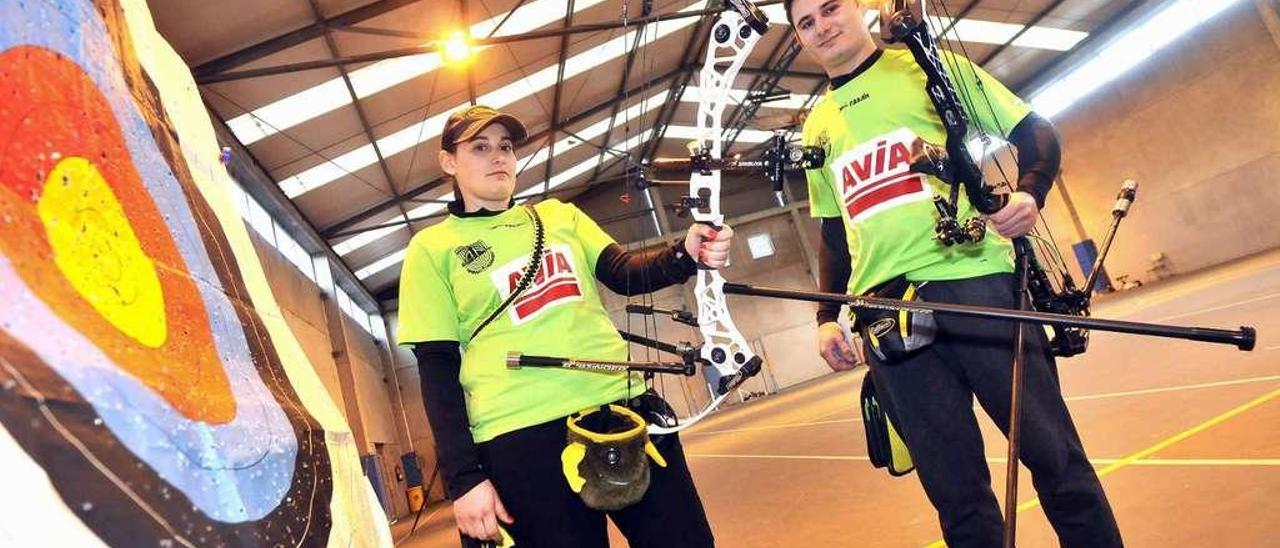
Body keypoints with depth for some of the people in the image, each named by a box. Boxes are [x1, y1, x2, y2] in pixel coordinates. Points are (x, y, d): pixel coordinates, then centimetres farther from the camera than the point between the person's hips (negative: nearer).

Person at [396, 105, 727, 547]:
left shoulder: (560, 215, 16)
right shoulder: (432, 248, 5)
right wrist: (462, 476, -7)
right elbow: (436, 369, 1)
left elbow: (625, 274, 6)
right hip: (523, 436, -3)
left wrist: (686, 255, -16)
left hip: (623, 406, 4)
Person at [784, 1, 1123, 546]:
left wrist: (1029, 192, -12)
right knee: (957, 496, 6)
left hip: (976, 283, -3)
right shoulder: (817, 127, 20)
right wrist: (827, 317, 13)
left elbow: (1035, 133, 7)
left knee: (1055, 456, 2)